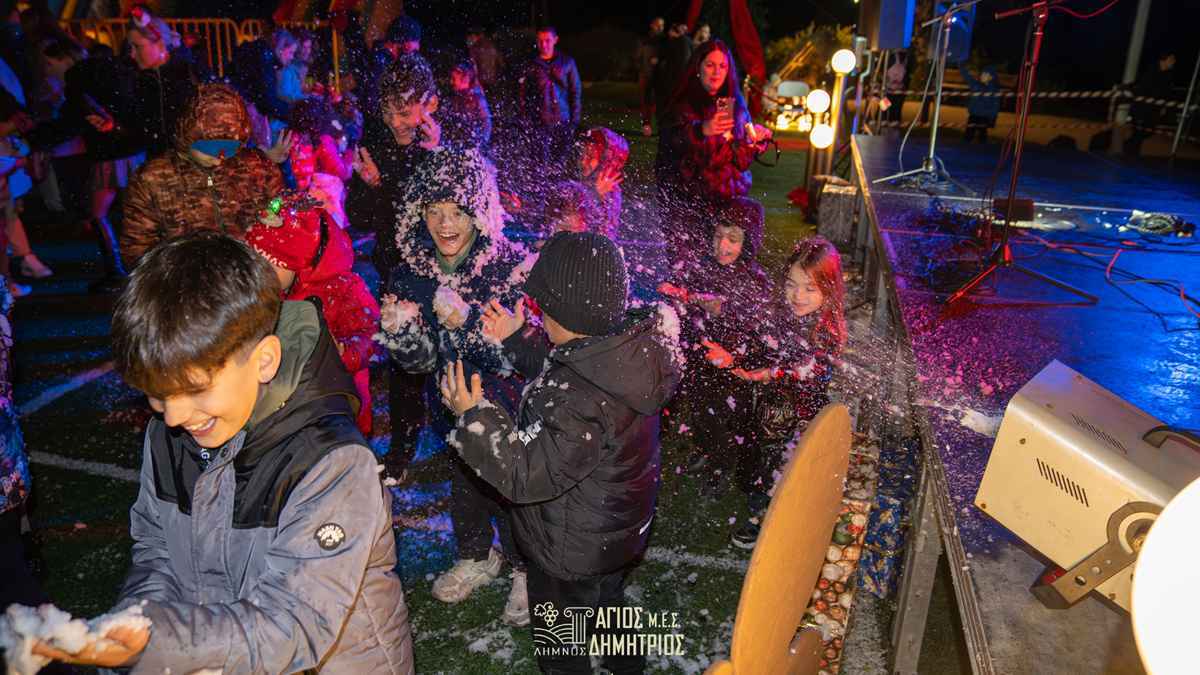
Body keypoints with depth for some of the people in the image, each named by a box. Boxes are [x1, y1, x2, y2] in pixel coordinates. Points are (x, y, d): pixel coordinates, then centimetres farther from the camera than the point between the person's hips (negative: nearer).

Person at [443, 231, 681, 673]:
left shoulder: (580, 400, -40)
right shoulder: (624, 351, -12)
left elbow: (528, 474, -32)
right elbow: (557, 371, 8)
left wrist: (474, 415, -28)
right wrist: (517, 339, 6)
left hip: (572, 552, -9)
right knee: (608, 603, 36)